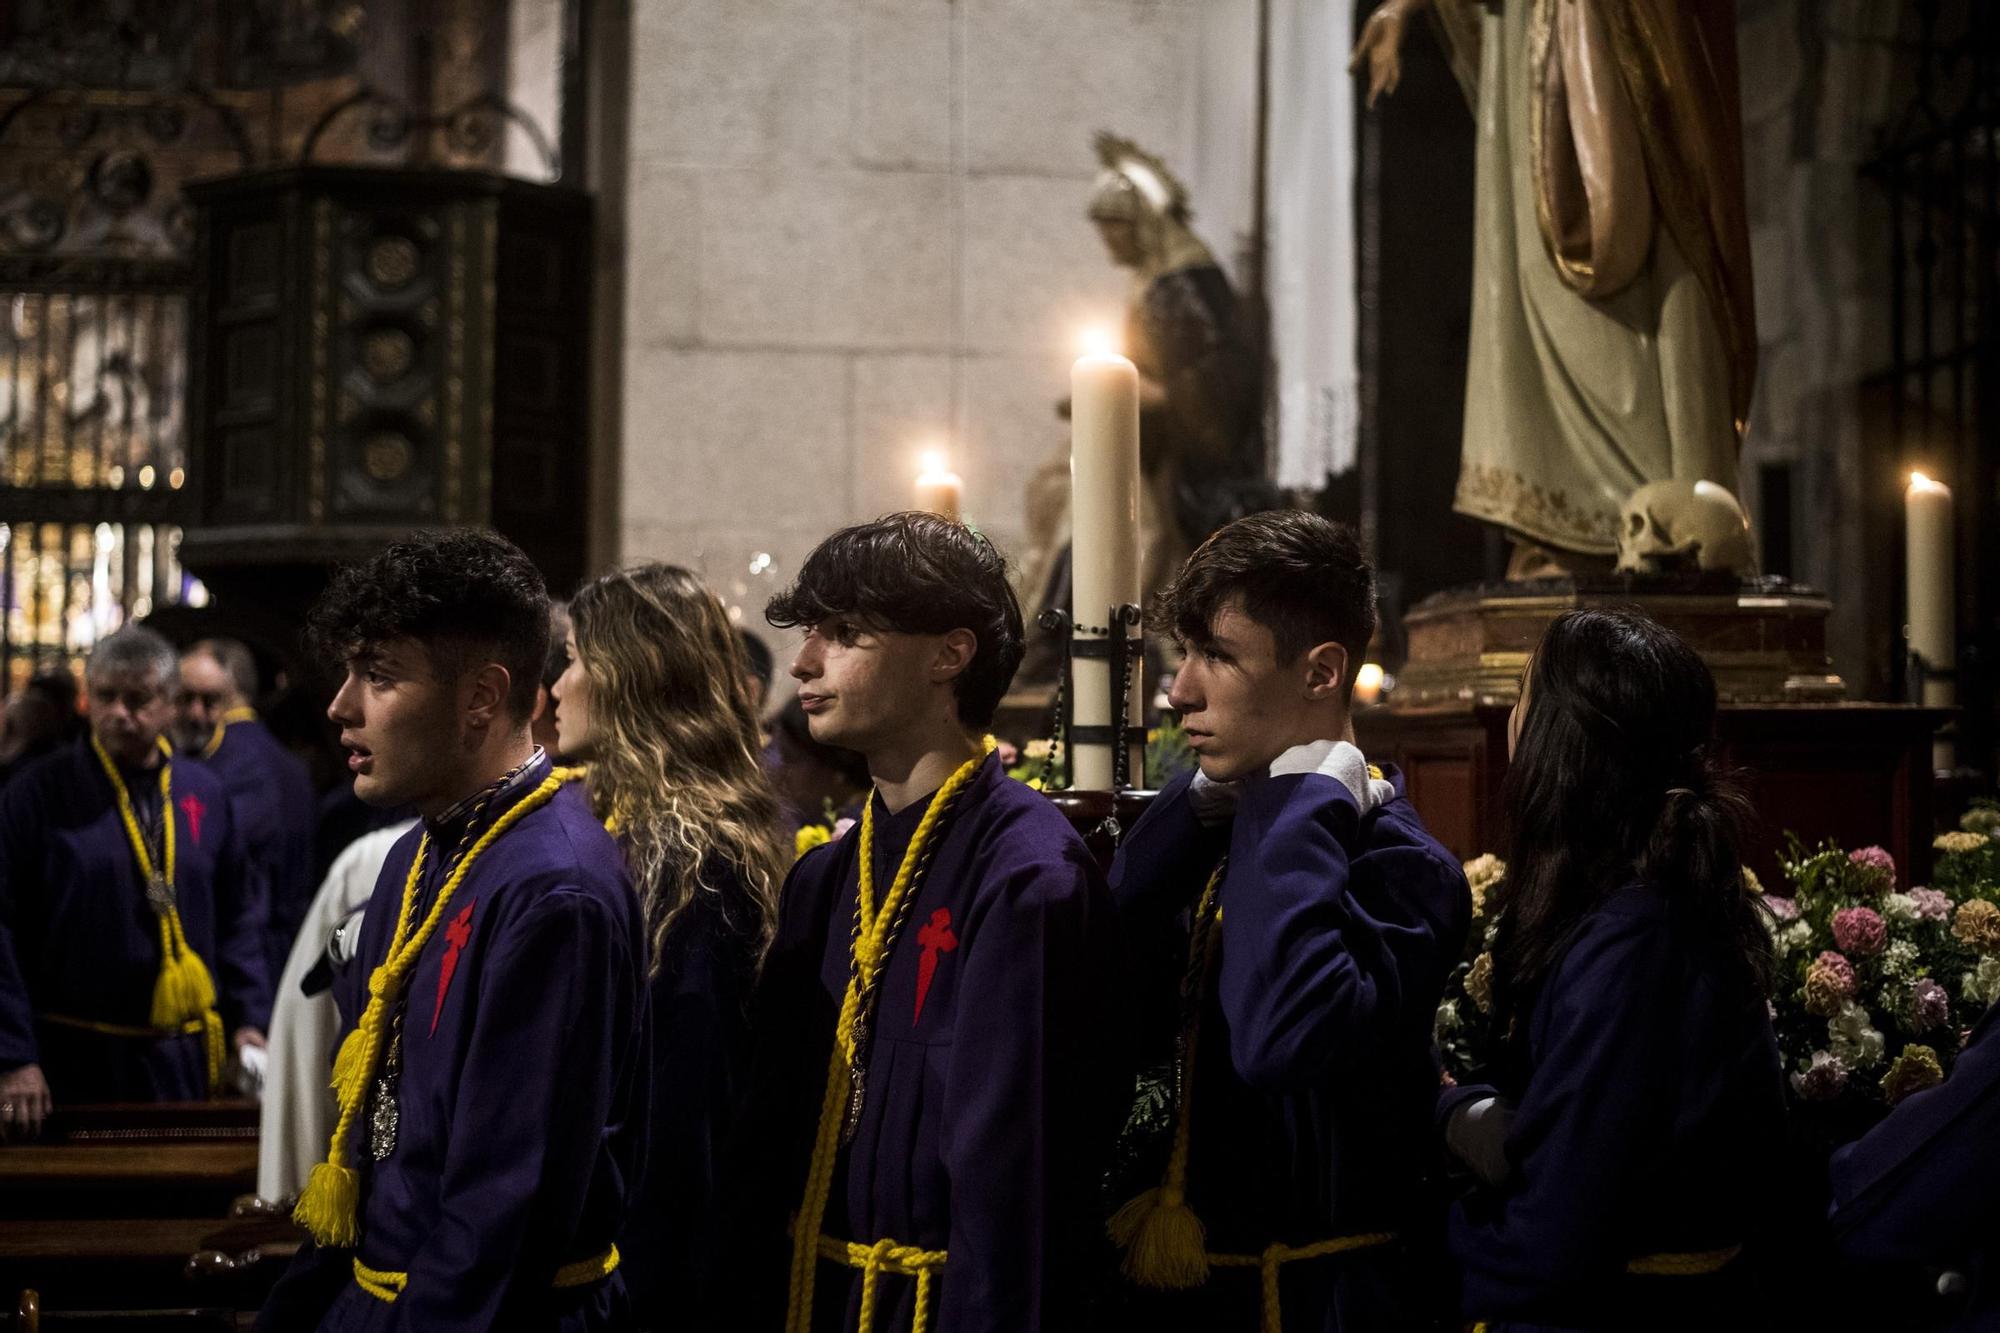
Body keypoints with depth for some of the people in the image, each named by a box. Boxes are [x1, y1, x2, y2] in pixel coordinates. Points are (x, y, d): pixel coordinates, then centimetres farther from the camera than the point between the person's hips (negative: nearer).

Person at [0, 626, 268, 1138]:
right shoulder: (41, 793, -5)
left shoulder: (203, 793, 7)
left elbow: (238, 917, 13)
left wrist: (249, 1020, 4)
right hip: (75, 1060, -3)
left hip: (188, 1060, 3)